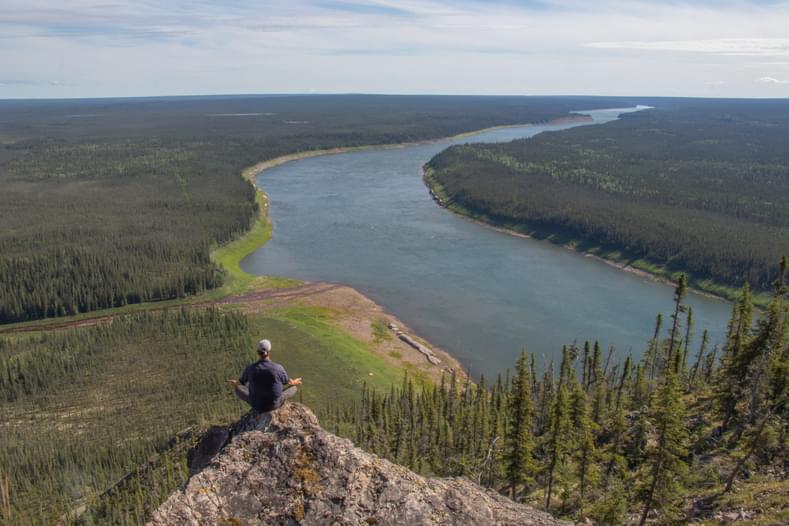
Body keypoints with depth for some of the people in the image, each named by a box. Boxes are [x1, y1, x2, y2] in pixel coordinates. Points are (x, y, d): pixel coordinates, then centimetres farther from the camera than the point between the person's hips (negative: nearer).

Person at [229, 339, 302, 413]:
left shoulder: (249, 368, -19)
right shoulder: (278, 368, -22)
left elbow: (241, 382, 4)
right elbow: (287, 382, 0)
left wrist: (235, 383, 30)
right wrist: (294, 382, 26)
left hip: (256, 404, 1)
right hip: (274, 404, -1)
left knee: (237, 389, 29)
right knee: (293, 387, 25)